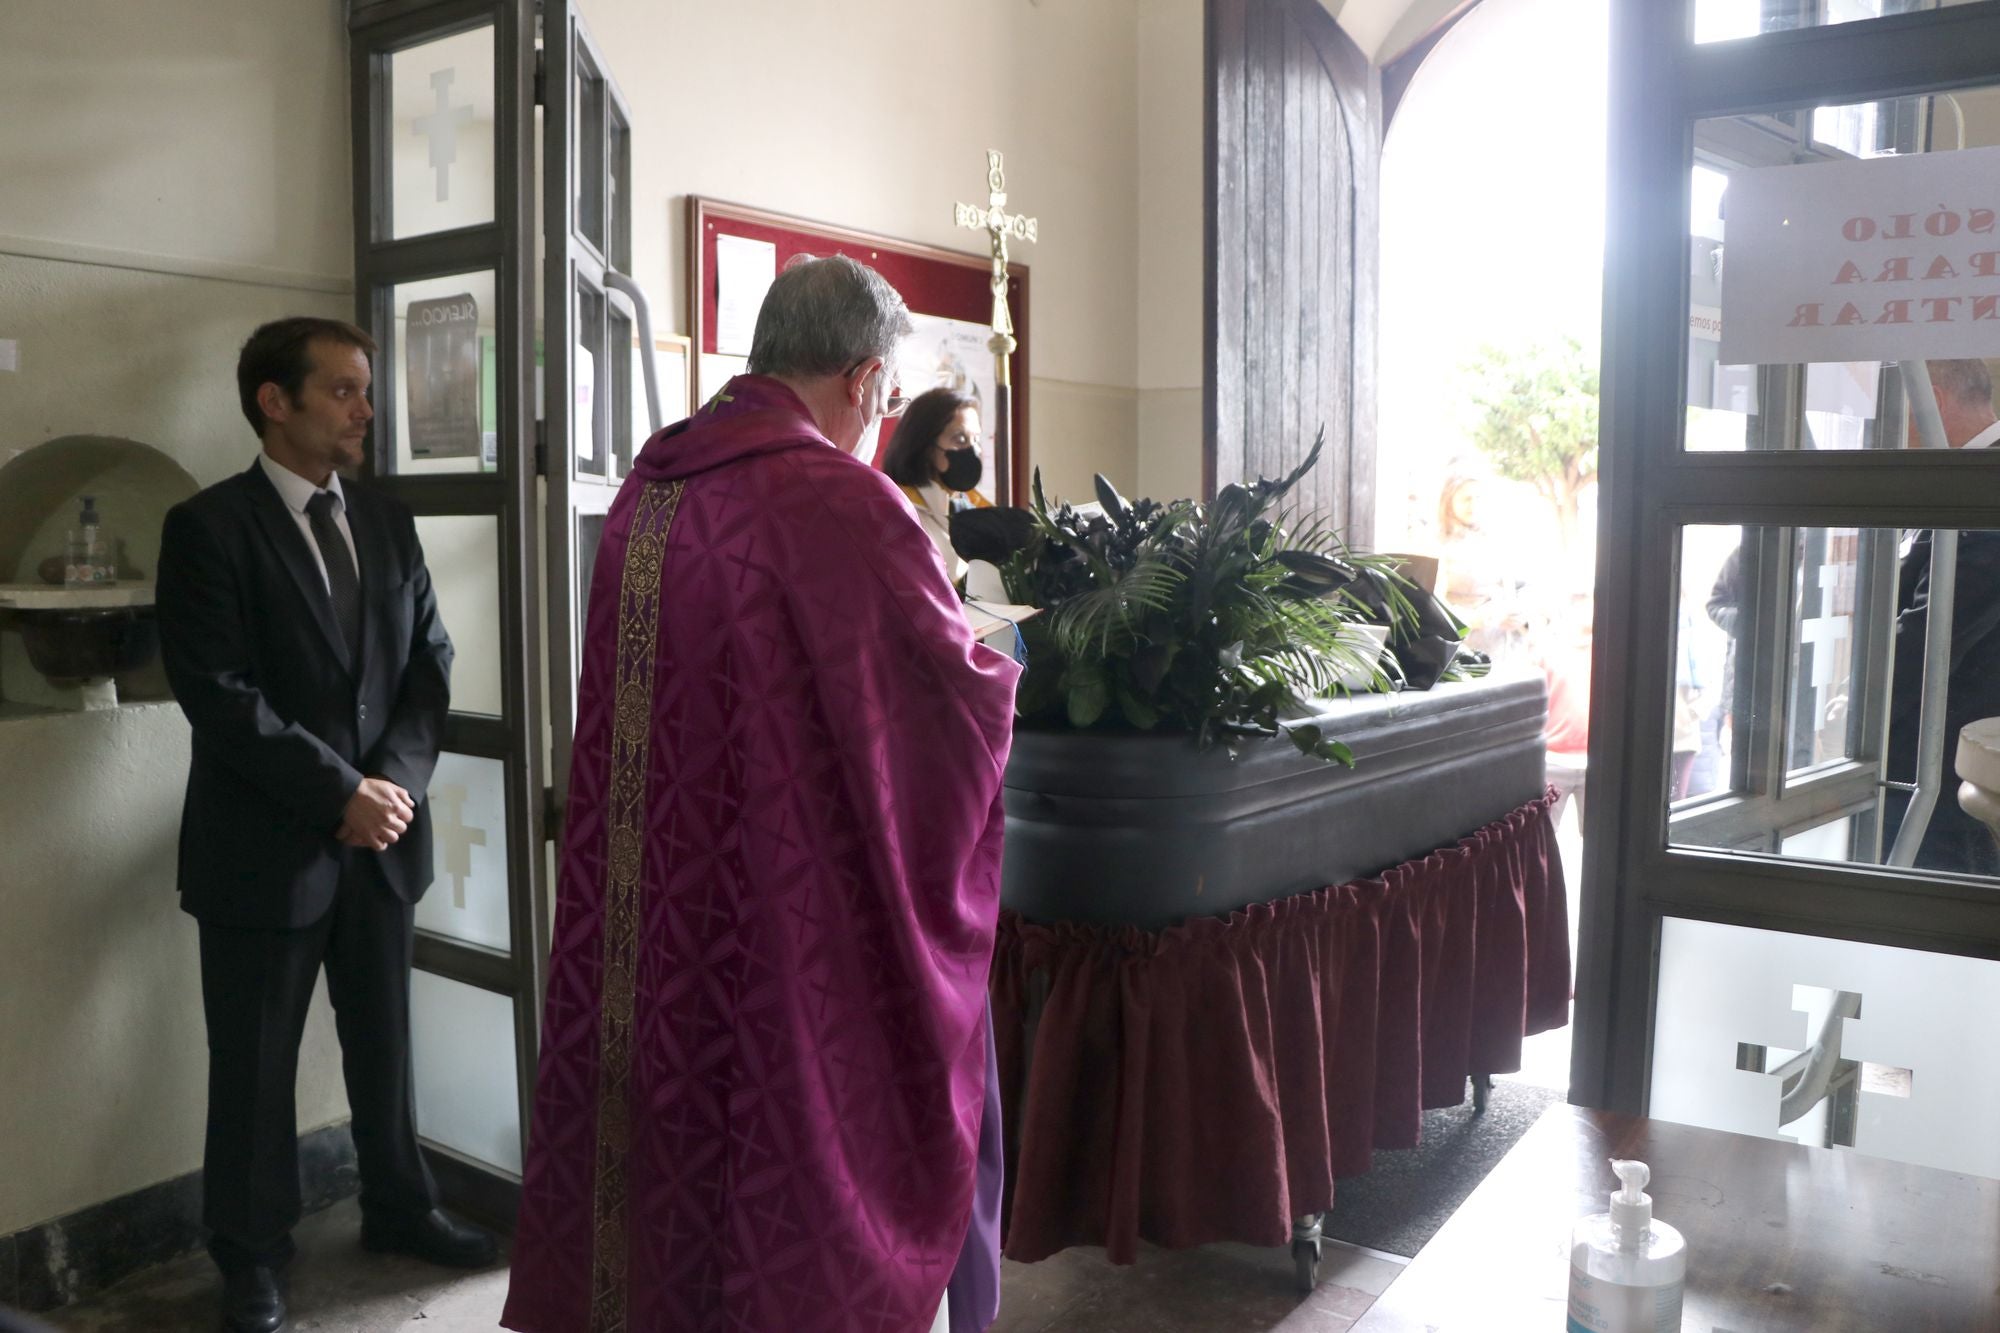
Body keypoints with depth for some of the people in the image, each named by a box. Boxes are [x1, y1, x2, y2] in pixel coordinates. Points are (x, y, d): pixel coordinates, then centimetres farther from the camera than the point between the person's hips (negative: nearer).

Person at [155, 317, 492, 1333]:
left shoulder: (388, 524, 9)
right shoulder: (208, 527, -8)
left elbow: (430, 664, 7)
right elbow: (221, 695, -15)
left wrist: (394, 778, -8)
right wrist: (338, 794, -16)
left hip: (382, 836, 5)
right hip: (267, 846, -5)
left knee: (384, 1038, 17)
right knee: (255, 1060, 9)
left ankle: (398, 1207, 35)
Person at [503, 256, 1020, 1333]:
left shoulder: (645, 487, 3)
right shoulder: (839, 499, -19)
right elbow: (959, 694, -13)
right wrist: (998, 668, 9)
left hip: (655, 912, 7)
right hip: (813, 920, -7)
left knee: (678, 1111, 20)